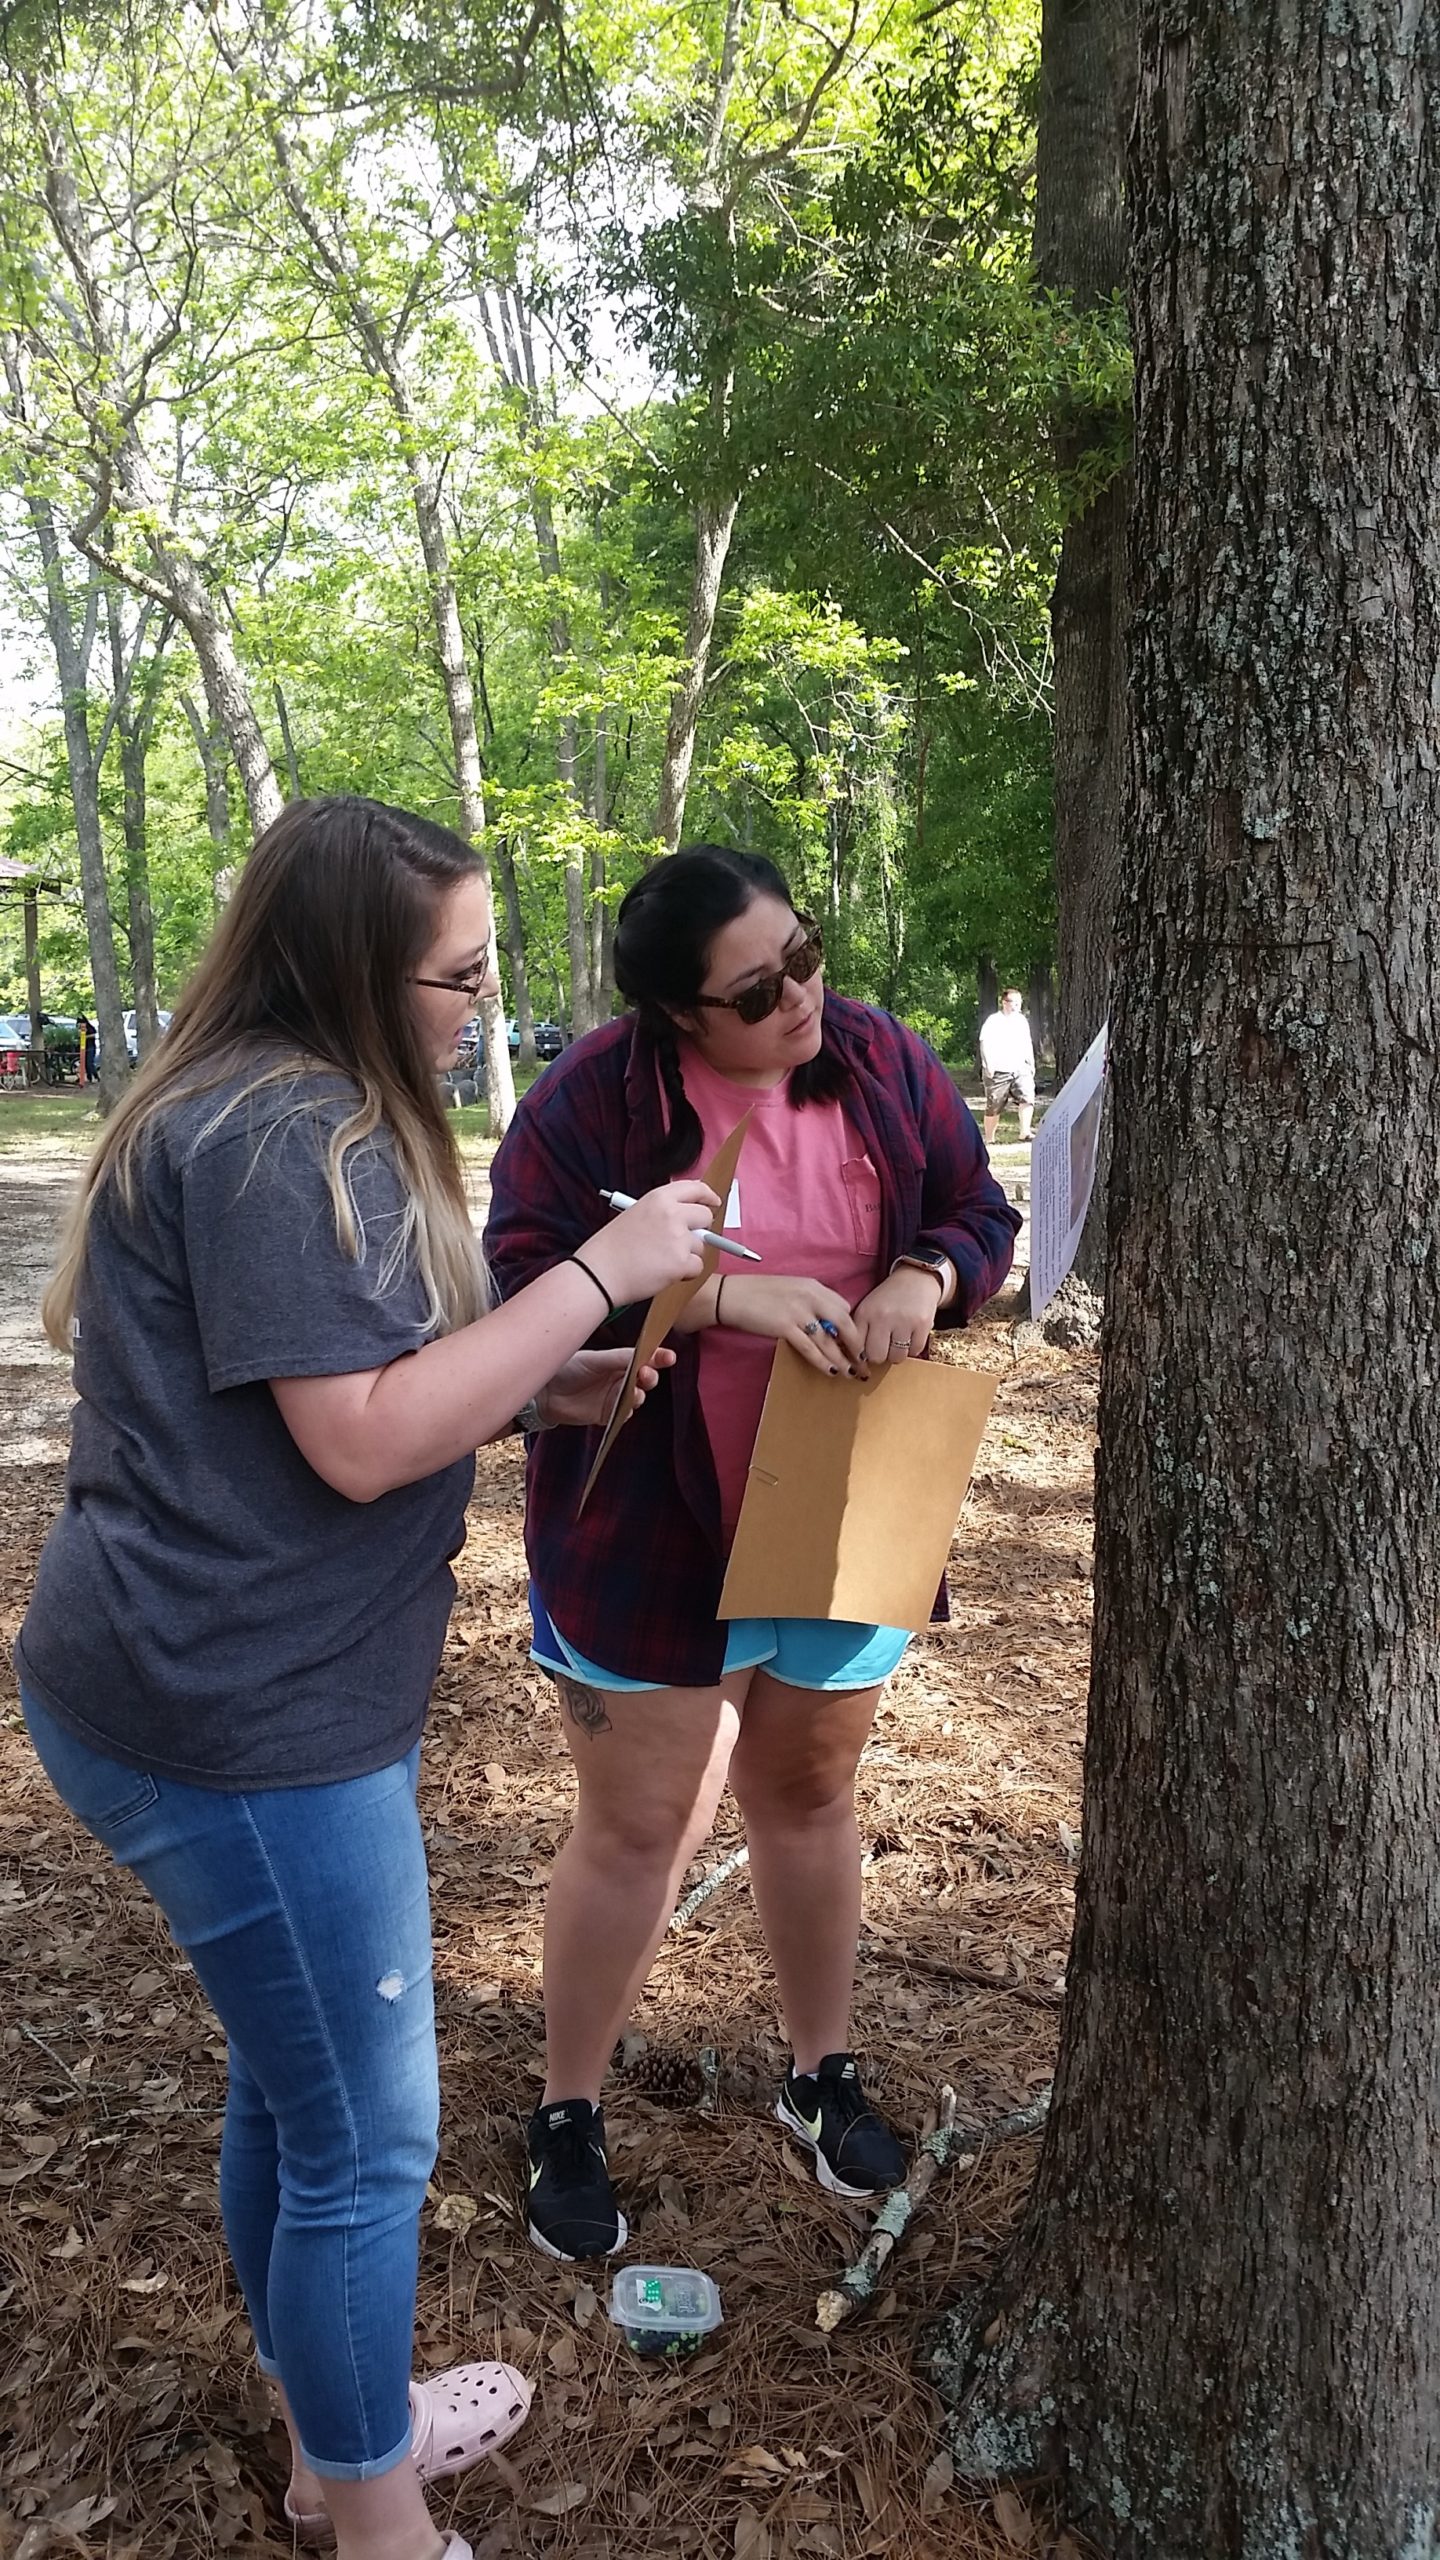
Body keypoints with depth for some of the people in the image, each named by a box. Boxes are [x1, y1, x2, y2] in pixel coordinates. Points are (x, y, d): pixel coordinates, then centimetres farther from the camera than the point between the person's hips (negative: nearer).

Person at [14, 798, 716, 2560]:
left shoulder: (293, 1113, 12)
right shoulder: (279, 1135, -21)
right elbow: (362, 1439, -24)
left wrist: (544, 1392, 6)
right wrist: (600, 1270, -20)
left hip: (225, 1685, 10)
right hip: (239, 1722, -10)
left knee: (294, 2086, 24)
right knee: (366, 2140, 6)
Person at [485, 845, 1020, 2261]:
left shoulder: (884, 1065, -5)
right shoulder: (592, 1097, -17)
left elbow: (982, 1213, 3)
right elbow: (524, 1272, -20)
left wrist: (923, 1277, -21)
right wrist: (724, 1296, -30)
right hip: (652, 1534, -4)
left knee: (810, 1790, 21)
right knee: (636, 1826, 6)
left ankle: (823, 2071, 43)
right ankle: (567, 2116, 30)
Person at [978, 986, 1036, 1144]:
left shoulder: (1022, 1021, 15)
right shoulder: (993, 1021, -4)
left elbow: (1027, 1044, 25)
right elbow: (985, 1043, -11)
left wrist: (1031, 1064, 22)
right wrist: (988, 1064, -20)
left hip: (1020, 1069, 5)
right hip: (998, 1071, -5)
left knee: (1027, 1097, -18)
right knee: (994, 1107, 3)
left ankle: (1024, 1133, -22)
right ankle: (989, 1140, 16)